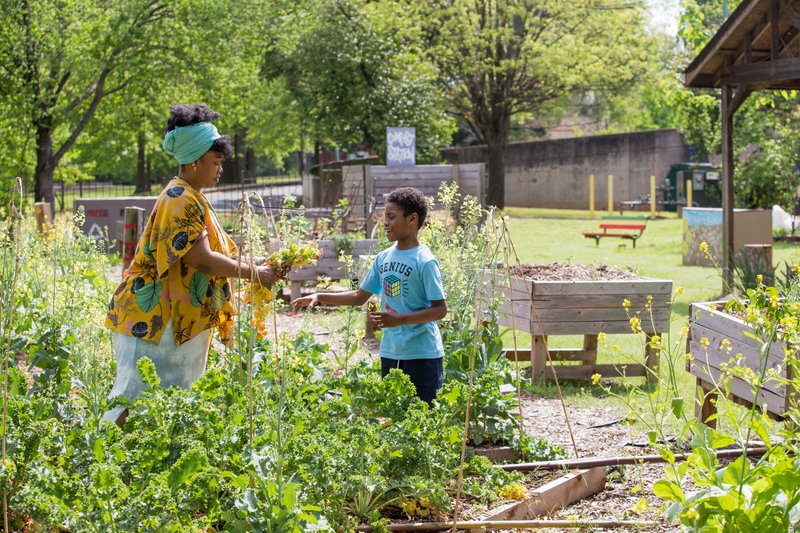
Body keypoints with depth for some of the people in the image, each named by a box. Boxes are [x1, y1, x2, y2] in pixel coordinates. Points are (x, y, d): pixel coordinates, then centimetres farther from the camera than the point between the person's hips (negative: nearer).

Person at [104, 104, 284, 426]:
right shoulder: (181, 201, -17)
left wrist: (259, 266, 11)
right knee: (136, 400, -9)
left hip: (182, 322, 11)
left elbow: (218, 254, 22)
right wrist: (255, 274, -15)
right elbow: (203, 260, -24)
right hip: (156, 319, -11)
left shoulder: (192, 200, 16)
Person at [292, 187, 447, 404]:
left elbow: (440, 309, -15)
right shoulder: (384, 258, 8)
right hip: (390, 351, 7)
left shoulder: (425, 261, -13)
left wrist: (400, 319, -25)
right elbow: (360, 296, 16)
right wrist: (319, 297, 7)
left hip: (422, 353, -7)